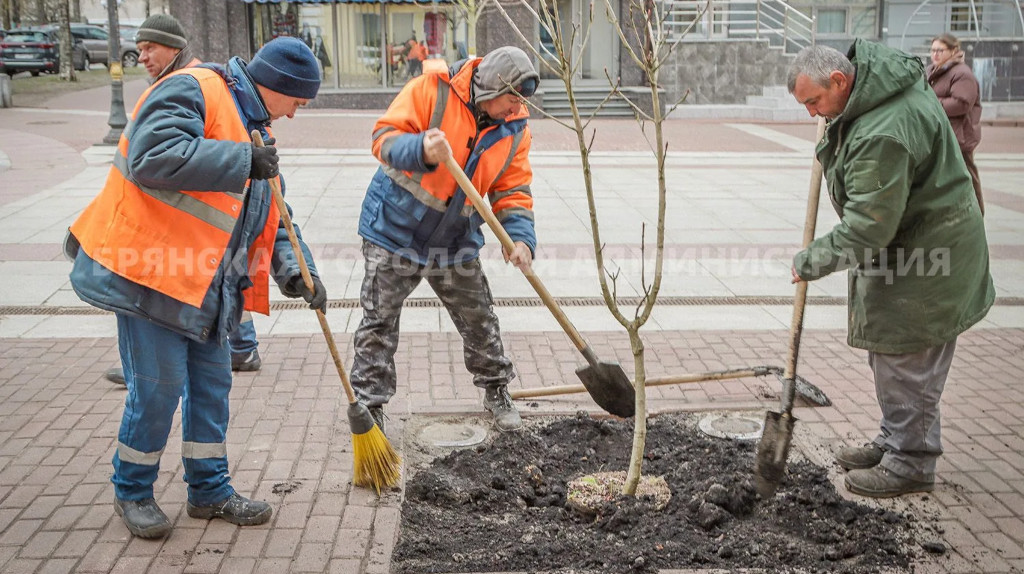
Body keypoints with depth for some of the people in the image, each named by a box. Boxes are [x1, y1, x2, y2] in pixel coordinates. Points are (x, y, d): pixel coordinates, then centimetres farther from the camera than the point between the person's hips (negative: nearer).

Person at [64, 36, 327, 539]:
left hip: (204, 284, 9)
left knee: (212, 384, 13)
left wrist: (294, 271, 2)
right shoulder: (191, 92, -12)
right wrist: (242, 161, -26)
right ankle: (132, 491, 19)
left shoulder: (252, 128, 17)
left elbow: (271, 218, 17)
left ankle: (210, 488, 27)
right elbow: (154, 157, -30)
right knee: (159, 388, -2)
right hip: (149, 272, -9)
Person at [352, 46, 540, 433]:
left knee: (479, 319, 13)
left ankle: (496, 390, 33)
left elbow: (513, 190, -3)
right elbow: (385, 137, -23)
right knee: (379, 321, -1)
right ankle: (370, 405, 10)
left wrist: (520, 237, -20)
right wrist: (421, 150, -44)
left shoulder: (514, 129, -3)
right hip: (396, 228, -4)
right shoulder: (431, 90, -18)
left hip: (456, 241, 4)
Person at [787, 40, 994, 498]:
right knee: (887, 353, 18)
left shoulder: (883, 135, -32)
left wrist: (810, 262, -18)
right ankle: (896, 441, 31)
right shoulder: (869, 61, 1)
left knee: (906, 361, -2)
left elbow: (867, 228, -30)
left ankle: (910, 464, 10)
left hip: (925, 256, -11)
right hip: (899, 245, 11)